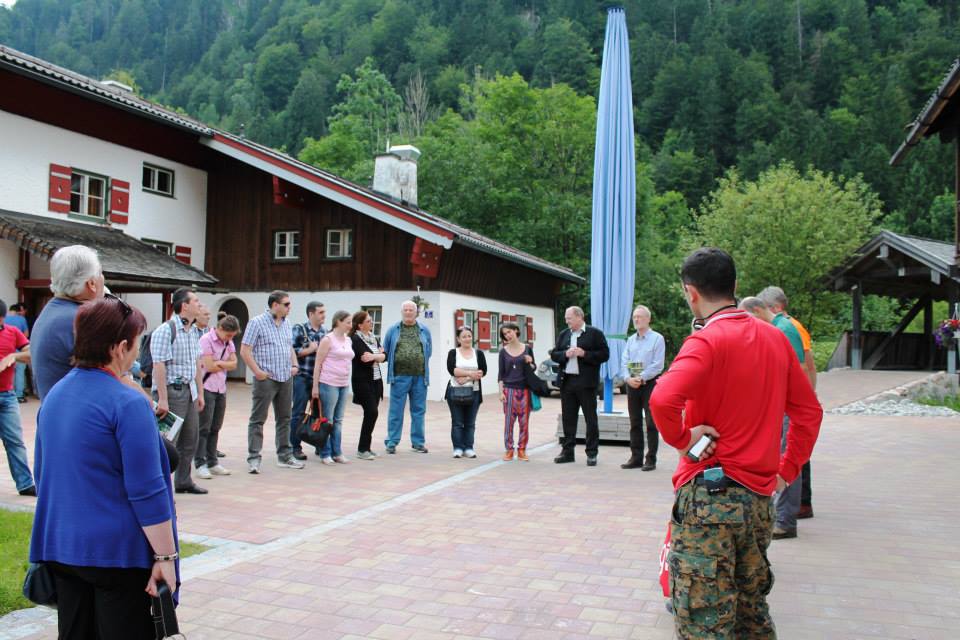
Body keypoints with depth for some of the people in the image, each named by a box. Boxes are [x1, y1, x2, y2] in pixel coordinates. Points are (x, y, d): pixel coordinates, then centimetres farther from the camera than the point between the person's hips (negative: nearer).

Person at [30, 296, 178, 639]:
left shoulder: (54, 394, 7)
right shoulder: (128, 402, -18)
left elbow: (44, 473, 17)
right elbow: (147, 491, -19)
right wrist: (165, 556, -13)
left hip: (59, 546, 8)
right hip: (116, 550, -8)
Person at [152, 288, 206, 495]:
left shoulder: (194, 331, 12)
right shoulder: (165, 330, -14)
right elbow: (159, 366, -19)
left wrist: (200, 393, 17)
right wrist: (162, 399, -22)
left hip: (189, 390, 9)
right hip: (172, 390, -9)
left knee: (190, 438, 15)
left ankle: (183, 481, 28)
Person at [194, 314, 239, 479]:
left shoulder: (229, 342, 12)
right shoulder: (206, 340, -10)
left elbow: (234, 364, 5)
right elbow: (209, 366, -15)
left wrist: (219, 363, -11)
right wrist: (226, 364, 0)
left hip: (221, 388, 7)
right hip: (207, 388, -7)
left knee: (215, 428, 10)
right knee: (204, 428, -5)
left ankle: (212, 463, 16)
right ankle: (200, 464, 0)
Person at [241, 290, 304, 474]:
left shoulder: (286, 323, 13)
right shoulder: (257, 322, -7)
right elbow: (245, 350, -11)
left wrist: (294, 365, 8)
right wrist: (257, 371, -16)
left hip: (286, 378, 7)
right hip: (266, 379, -7)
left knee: (284, 418, 12)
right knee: (258, 419, -2)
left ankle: (285, 456, 21)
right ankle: (253, 458, 1)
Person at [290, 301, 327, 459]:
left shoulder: (325, 332, 10)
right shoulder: (299, 329, -4)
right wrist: (310, 349, -12)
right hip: (302, 377, -5)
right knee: (298, 413, 1)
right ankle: (295, 447, 9)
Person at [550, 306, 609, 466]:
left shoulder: (595, 333, -2)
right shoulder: (563, 334, 14)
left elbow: (604, 355, -7)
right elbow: (554, 355, 12)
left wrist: (584, 354, -16)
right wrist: (565, 354, -7)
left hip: (586, 383, -5)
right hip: (567, 381, 5)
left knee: (591, 419, 1)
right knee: (568, 418, 9)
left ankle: (592, 453, 8)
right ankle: (567, 451, 18)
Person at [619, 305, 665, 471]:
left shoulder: (657, 339, -4)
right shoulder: (630, 340, 13)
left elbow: (657, 365, -11)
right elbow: (624, 362, 7)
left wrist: (641, 378, -17)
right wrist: (628, 378, -10)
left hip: (650, 383, -5)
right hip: (632, 385, 5)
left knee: (651, 423, -3)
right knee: (635, 423, 9)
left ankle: (651, 459, 3)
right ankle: (636, 457, 16)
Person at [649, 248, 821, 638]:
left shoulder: (706, 340, -15)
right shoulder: (775, 338, 7)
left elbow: (662, 400, -32)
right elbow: (809, 410, 15)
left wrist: (682, 438, -14)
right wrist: (787, 469, 16)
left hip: (709, 496, -7)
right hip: (759, 498, 7)